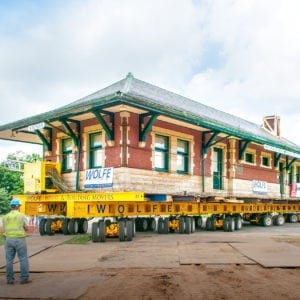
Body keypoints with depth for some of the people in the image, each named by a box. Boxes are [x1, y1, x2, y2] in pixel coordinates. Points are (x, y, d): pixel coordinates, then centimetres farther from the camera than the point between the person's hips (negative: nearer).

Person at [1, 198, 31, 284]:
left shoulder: (5, 217, 5)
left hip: (9, 239, 4)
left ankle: (10, 279, 12)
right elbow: (26, 228, 1)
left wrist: (6, 240, 16)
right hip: (20, 239, -4)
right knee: (23, 259, 3)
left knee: (9, 260, 9)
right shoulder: (22, 216, -6)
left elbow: (4, 231, 7)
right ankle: (24, 278, 4)